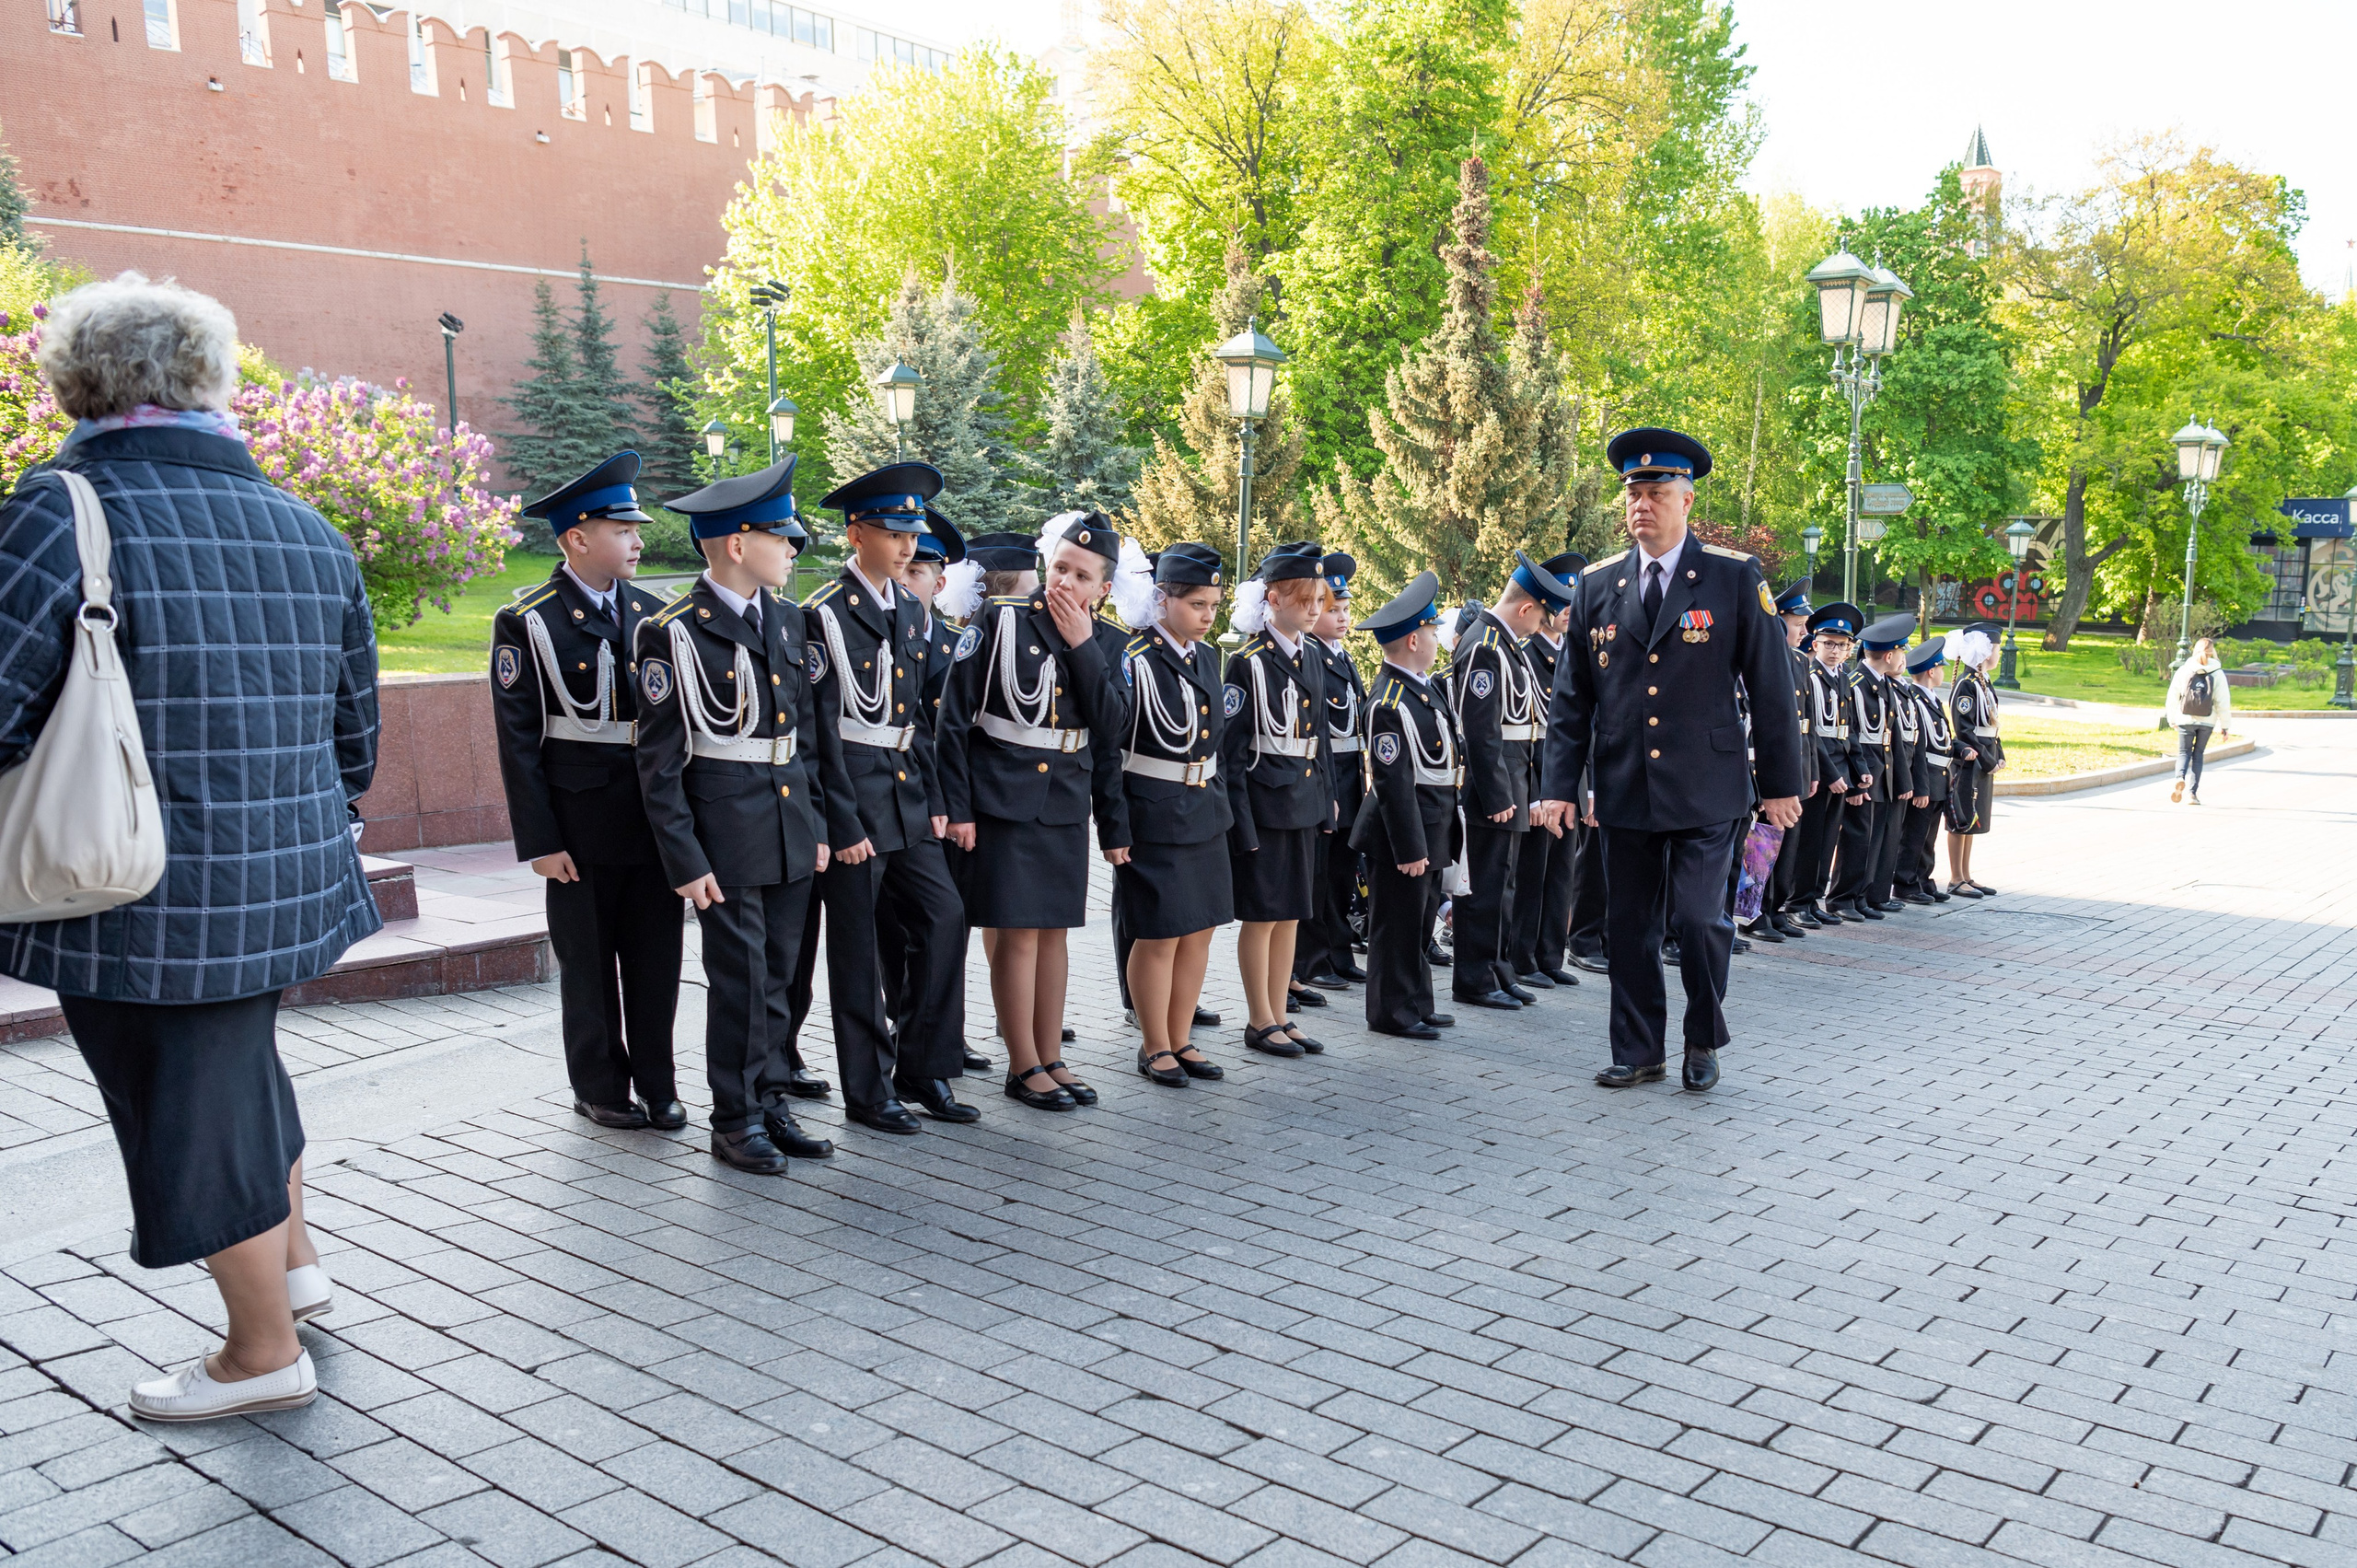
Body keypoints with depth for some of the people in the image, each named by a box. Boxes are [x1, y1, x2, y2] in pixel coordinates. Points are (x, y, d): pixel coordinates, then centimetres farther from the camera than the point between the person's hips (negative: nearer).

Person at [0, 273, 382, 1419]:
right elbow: (354, 732, 11)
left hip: (144, 899, -6)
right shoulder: (310, 531, 5)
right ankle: (293, 1262, 45)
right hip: (286, 882, 6)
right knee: (240, 1064, 29)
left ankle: (265, 1356, 25)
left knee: (194, 1108, 10)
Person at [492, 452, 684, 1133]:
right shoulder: (528, 623, -6)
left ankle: (657, 1084, 23)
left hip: (658, 815, 4)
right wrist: (539, 841, -11)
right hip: (583, 821, -4)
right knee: (589, 962, 9)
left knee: (657, 955, 9)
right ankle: (600, 1088, 24)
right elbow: (518, 738, -7)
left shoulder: (654, 612, 7)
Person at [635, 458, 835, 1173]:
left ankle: (770, 1103, 25)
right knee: (739, 980, 1)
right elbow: (659, 760, -11)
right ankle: (735, 1121, 15)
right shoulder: (673, 633, -11)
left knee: (777, 977, 13)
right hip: (727, 832, -6)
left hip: (792, 827, 6)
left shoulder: (787, 620, 10)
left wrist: (817, 821, 12)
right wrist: (684, 860, -13)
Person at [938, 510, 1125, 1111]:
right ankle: (1023, 1067, 9)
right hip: (1005, 799, -5)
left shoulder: (1102, 643, 8)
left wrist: (1082, 645, -10)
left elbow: (1109, 725, -5)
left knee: (1054, 929, 11)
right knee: (1017, 931, -2)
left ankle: (1051, 1058, 22)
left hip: (1067, 805, 5)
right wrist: (957, 806, -12)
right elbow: (954, 717, -8)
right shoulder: (999, 622, -7)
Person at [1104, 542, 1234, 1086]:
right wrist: (1115, 827, -18)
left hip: (1206, 813, 7)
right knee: (1159, 935, 1)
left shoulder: (1207, 656, 9)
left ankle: (1181, 1040, 24)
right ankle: (1155, 1048, 16)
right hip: (1155, 816, -7)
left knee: (1199, 932, 12)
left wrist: (1221, 803, 16)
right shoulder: (1136, 662, -14)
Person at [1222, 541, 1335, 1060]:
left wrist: (1326, 800, 12)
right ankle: (1261, 1022, 11)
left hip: (1302, 803, 7)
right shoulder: (1248, 663, -12)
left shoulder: (1311, 659, 11)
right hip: (1264, 803, -7)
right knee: (1262, 914, 1)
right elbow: (1231, 748, -13)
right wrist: (1240, 819, -17)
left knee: (1291, 914, 11)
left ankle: (1279, 1016, 21)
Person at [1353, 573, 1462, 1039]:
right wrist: (1410, 848, -21)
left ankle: (1416, 1005, 28)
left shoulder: (1425, 685, 9)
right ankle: (1392, 1013, 13)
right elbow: (1393, 783, -22)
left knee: (1420, 921, 17)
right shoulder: (1390, 704, -22)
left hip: (1431, 828, 10)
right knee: (1397, 925, 2)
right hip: (1403, 831, -10)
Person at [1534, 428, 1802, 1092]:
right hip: (1625, 789, 3)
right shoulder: (1597, 584, 6)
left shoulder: (1734, 578, -2)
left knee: (1698, 918, -7)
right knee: (1628, 928, 8)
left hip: (1705, 789, -3)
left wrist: (1781, 783, 0)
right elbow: (1571, 697, 8)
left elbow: (1772, 685, 1)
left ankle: (1704, 1042, 18)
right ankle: (1638, 1053, 23)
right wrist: (1559, 785, 1)